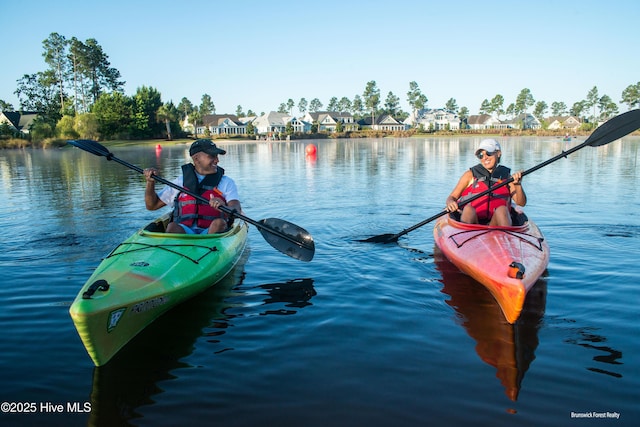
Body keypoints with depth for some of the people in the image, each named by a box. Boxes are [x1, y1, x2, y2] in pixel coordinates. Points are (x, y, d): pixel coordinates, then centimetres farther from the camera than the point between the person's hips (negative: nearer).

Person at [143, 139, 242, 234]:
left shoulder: (226, 182, 11)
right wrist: (150, 182, 4)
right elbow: (152, 205, 21)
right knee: (172, 227, -29)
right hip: (183, 232, 1)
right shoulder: (181, 181, 16)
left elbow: (237, 211, -7)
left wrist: (224, 208, -31)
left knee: (220, 223, -31)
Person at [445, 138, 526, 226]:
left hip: (495, 223, 1)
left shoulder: (506, 177, 17)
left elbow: (521, 203, 10)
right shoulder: (470, 175, 13)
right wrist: (450, 203, -16)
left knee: (502, 209, -29)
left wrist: (518, 185, -9)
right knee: (468, 208, -31)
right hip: (471, 220, -1)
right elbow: (452, 197, 9)